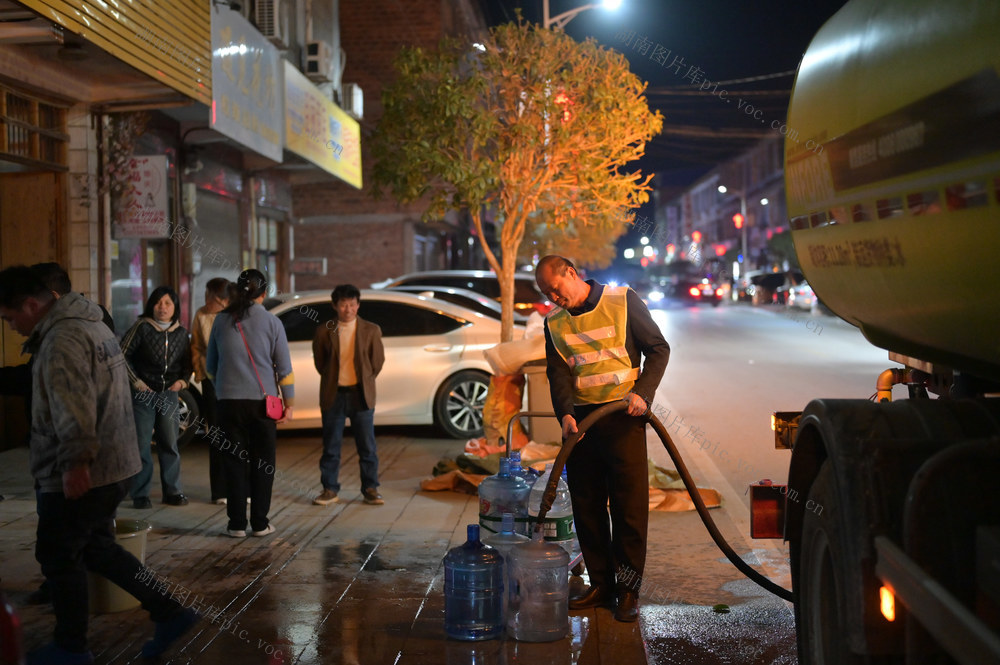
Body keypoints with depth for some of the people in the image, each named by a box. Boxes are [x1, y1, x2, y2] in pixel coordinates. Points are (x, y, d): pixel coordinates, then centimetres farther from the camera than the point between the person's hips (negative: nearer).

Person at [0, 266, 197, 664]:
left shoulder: (62, 340, -18)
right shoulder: (89, 323, 15)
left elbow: (73, 406, -29)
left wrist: (76, 461, -32)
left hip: (80, 476, -10)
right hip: (115, 465, 10)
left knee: (58, 556, 6)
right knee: (95, 546, 20)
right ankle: (171, 613, 18)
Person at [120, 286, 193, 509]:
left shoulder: (181, 332, 8)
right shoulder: (142, 327, -5)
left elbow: (187, 363, 15)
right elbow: (123, 355, -5)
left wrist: (182, 381, -3)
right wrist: (137, 382, -8)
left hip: (169, 394, 4)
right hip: (143, 393, -4)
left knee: (170, 444, 8)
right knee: (142, 444, -1)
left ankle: (172, 491, 17)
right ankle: (140, 494, 5)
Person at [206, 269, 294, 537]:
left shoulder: (221, 320, 4)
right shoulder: (271, 322, -3)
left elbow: (210, 365, 12)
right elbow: (284, 367, -2)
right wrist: (289, 404, 6)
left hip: (229, 401, 2)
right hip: (262, 400, -2)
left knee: (234, 460, 7)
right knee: (262, 463, 7)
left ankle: (237, 523, 8)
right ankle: (260, 523, 9)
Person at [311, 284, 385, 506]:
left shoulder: (371, 330, 1)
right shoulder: (324, 332, 1)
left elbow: (377, 361, 8)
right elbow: (319, 362, 11)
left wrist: (364, 381, 8)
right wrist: (332, 380, 8)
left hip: (361, 395, 0)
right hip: (333, 395, 0)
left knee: (367, 447, 3)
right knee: (331, 447, 5)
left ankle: (370, 490, 12)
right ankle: (330, 490, 15)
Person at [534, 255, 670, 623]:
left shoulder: (623, 300, -2)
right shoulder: (554, 322, 9)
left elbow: (659, 349, 1)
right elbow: (558, 372, 1)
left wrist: (642, 392, -13)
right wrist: (565, 414, -16)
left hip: (623, 417, -4)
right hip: (580, 419, 4)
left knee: (629, 506, -2)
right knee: (587, 506, 8)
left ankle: (628, 589, 7)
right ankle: (600, 583, 19)